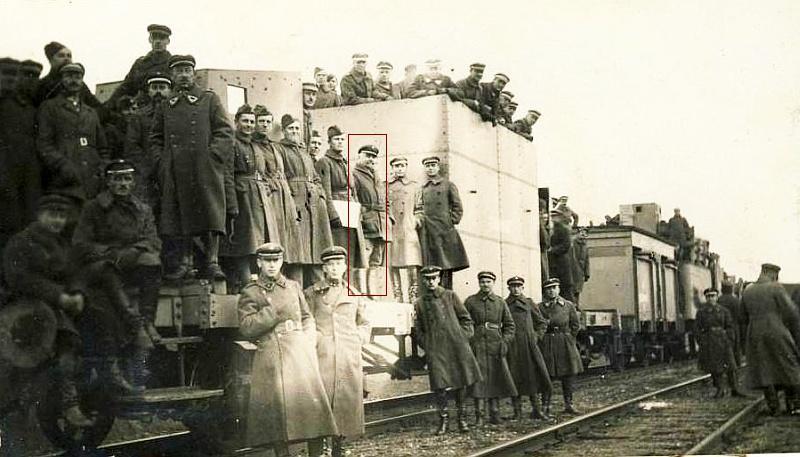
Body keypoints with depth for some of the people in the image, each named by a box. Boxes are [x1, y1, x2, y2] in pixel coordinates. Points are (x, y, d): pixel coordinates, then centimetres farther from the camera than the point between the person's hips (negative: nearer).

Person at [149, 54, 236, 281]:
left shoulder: (210, 99, 10)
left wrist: (210, 155, -9)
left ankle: (211, 261, -7)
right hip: (176, 173, 3)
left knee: (211, 215, -9)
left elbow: (224, 133, 3)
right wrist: (161, 161, 4)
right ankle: (184, 261, 5)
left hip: (206, 170, -3)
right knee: (179, 217, 0)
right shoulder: (165, 107, 19)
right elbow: (155, 138, 21)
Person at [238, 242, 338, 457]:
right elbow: (246, 328, -5)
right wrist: (273, 310, -10)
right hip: (270, 357, -2)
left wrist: (307, 341, 2)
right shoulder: (250, 293, 6)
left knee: (311, 403, -7)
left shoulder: (294, 287, 15)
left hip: (299, 352, 2)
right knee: (276, 406, -7)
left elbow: (308, 319, 19)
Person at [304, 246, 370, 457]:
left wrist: (358, 339, 8)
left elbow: (364, 324, 23)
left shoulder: (354, 294, 14)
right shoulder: (311, 293, 7)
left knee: (346, 401, 2)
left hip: (349, 359, 3)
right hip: (321, 356, -3)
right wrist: (313, 340, -7)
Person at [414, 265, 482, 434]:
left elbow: (466, 318, 11)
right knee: (439, 385, -8)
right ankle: (443, 420, 3)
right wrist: (426, 345, 6)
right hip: (435, 349, 0)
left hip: (456, 345, 0)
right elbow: (418, 329, 16)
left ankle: (461, 418, 17)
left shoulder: (450, 296, 8)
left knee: (461, 382, 4)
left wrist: (464, 337, 2)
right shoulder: (419, 303, 9)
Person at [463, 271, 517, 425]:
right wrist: (468, 341, -6)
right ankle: (479, 416, -1)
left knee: (496, 379, 3)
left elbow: (510, 325, 13)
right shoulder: (470, 301, 3)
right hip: (477, 347, -3)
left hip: (496, 347, 3)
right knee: (478, 379, -5)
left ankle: (494, 414, 12)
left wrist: (505, 342, 0)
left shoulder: (500, 302, 10)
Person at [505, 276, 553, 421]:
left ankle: (536, 410, 8)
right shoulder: (503, 305, 5)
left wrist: (537, 337, 5)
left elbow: (542, 322, 16)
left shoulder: (530, 303, 10)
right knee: (514, 377, 0)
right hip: (511, 348, -1)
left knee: (533, 374, 0)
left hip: (529, 345, 1)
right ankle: (517, 411, 7)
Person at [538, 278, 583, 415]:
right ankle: (545, 406, 1)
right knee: (547, 374, -3)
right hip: (547, 345, -2)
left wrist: (567, 339, 6)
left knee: (569, 374, 4)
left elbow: (575, 325, 10)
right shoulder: (540, 307, 2)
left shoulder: (568, 305, 7)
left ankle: (568, 405, 14)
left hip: (566, 344, 2)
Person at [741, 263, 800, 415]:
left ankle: (773, 406, 7)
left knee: (764, 371, 8)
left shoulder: (747, 292, 9)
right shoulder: (776, 288, -7)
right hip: (777, 334, -4)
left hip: (756, 337, 4)